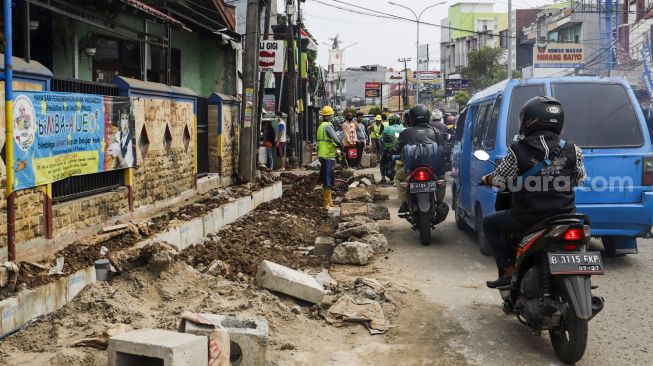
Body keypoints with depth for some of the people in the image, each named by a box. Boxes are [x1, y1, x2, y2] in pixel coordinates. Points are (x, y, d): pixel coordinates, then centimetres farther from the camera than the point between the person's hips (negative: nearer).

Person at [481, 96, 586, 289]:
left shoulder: (517, 150, -11)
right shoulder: (572, 151, -2)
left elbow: (500, 179, -3)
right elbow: (579, 179, 11)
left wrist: (486, 179, 19)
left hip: (527, 220, -3)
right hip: (563, 218, 4)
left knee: (490, 223, 20)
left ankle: (508, 271, 11)